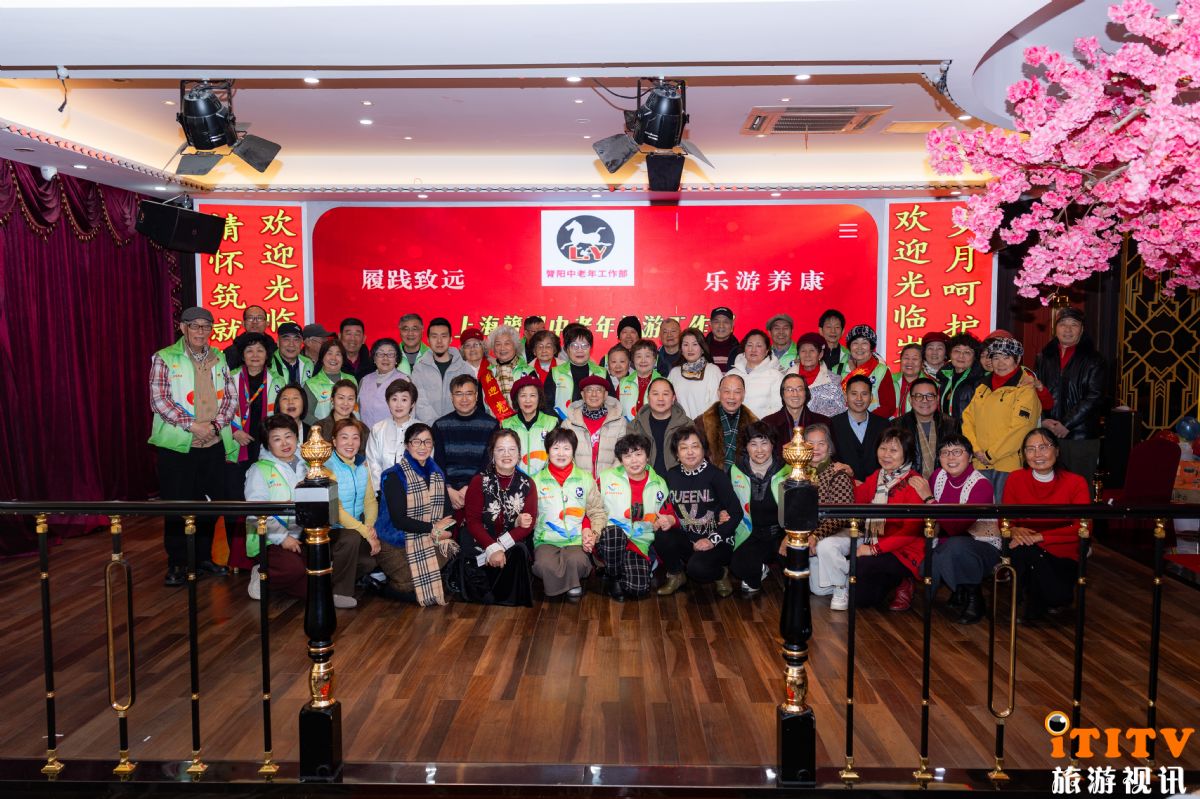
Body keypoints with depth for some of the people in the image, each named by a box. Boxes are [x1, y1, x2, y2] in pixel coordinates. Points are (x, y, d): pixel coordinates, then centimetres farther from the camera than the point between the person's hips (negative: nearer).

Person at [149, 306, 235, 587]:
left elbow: (231, 397, 8)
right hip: (177, 445, -4)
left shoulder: (219, 359, 10)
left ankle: (203, 557, 25)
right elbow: (159, 400, -10)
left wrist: (216, 424, -9)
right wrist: (192, 425, -17)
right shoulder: (164, 358, -3)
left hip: (214, 443, 4)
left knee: (210, 502, 10)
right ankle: (176, 564, 13)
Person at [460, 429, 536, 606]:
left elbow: (528, 525, -3)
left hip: (512, 544, 1)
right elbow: (473, 521, -6)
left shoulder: (526, 484, 4)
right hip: (481, 542, -1)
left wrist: (500, 546, -18)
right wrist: (492, 548, -22)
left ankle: (511, 601, -14)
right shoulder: (479, 481, 0)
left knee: (520, 552, -30)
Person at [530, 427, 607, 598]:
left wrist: (593, 533, -8)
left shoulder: (585, 478, 10)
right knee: (544, 564, -33)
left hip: (577, 540, 0)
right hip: (547, 540, 0)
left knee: (576, 560, -33)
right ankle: (573, 584, -3)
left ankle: (571, 582, 1)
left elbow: (598, 513, 10)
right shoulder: (537, 480, 9)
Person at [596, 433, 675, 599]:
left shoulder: (659, 484, 10)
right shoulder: (607, 478, 3)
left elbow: (669, 515, 19)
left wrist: (670, 520, -6)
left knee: (638, 589, -25)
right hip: (608, 539, -1)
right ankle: (612, 577, -12)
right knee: (614, 531, -39)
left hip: (639, 544, 1)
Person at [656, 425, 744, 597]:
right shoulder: (672, 476, 4)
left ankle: (720, 573, 5)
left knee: (697, 569, -32)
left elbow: (736, 512, -12)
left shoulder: (716, 475, -8)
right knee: (661, 536, -26)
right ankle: (675, 576, 4)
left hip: (716, 541, -4)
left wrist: (713, 539, -19)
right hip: (686, 540, 4)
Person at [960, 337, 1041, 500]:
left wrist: (990, 455, -13)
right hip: (980, 464, 5)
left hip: (1009, 466, -5)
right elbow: (968, 418, 10)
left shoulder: (1026, 390, -5)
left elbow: (1019, 429, -13)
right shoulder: (983, 388, 15)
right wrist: (976, 450, -4)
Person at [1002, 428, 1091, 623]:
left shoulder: (1076, 483, -2)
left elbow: (1082, 529, -13)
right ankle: (1034, 602, -5)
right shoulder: (1016, 479, 4)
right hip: (1027, 554, 2)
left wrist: (1040, 537, -24)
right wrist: (1015, 531, -22)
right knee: (1022, 547, -34)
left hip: (1062, 558, -1)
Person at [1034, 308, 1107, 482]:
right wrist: (1043, 420, -8)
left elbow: (1094, 397, -6)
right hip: (1047, 435, 3)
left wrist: (1067, 425, -12)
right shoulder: (1044, 357, 14)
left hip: (1081, 436, -2)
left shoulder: (1093, 360, 4)